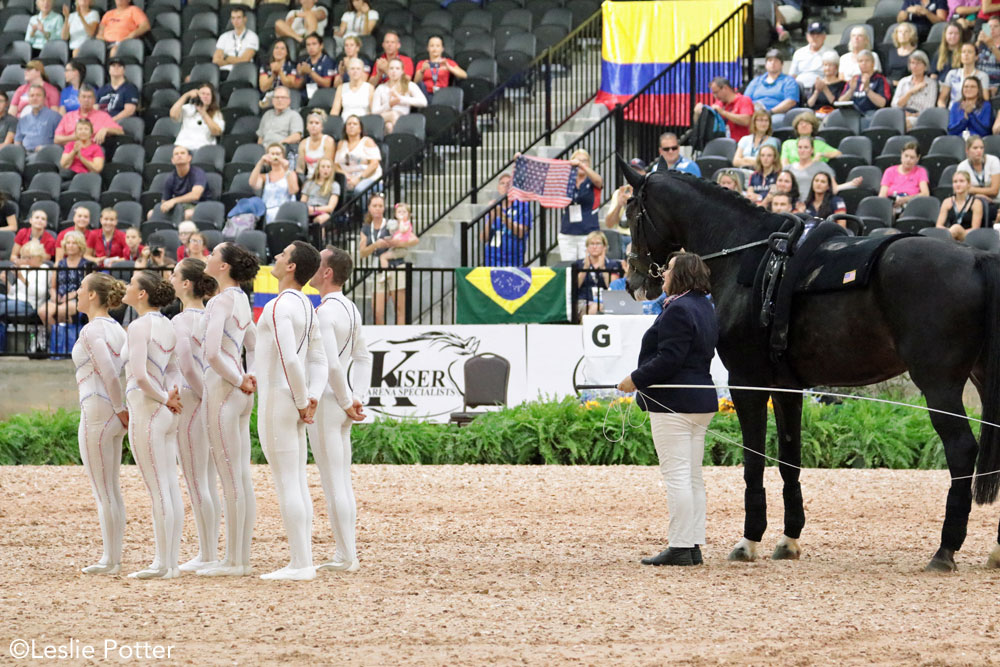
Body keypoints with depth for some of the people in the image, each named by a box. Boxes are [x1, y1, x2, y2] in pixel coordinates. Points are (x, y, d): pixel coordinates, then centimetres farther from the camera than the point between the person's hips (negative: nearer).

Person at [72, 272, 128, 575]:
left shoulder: (91, 331, -14)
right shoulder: (116, 329, 12)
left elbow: (109, 375, -21)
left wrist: (121, 411, -13)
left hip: (96, 412, -9)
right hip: (113, 415, 9)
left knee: (103, 492, -3)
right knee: (112, 491, 14)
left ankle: (110, 561, 0)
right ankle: (113, 558, 17)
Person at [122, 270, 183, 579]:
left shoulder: (140, 326, -13)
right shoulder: (167, 326, 12)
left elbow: (139, 375, -21)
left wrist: (165, 399, -8)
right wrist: (169, 396, 1)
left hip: (146, 411, -8)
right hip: (167, 414, 8)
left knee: (158, 490, -6)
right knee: (171, 488, 8)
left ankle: (163, 564, -4)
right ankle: (171, 561, 11)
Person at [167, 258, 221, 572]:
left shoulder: (181, 320, -14)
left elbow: (186, 365, -22)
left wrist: (205, 394, -12)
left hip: (190, 401, -8)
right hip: (213, 402, 8)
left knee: (196, 484, -3)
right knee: (208, 484, 12)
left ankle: (207, 556, -2)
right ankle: (210, 552, 15)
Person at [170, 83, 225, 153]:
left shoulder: (216, 114, 15)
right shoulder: (188, 108, 19)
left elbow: (217, 132, -3)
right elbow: (173, 115, 0)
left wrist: (203, 113, -7)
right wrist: (186, 95, 2)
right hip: (183, 146, 1)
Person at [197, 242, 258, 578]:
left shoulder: (220, 302, -14)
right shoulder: (242, 301, 13)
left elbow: (212, 353, -23)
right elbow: (255, 346, 23)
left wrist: (239, 381, -11)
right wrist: (249, 378, 10)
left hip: (222, 390, -9)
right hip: (241, 396, 9)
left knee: (231, 480, -6)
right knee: (242, 478, 9)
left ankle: (233, 561, -4)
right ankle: (242, 557, 13)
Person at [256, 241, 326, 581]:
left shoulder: (279, 307, -16)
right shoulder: (307, 307, 14)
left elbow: (290, 359, -26)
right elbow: (319, 361, 15)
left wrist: (302, 402, -15)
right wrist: (312, 398, 2)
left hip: (277, 401, -9)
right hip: (295, 404, 9)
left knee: (286, 485, -8)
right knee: (297, 484, 11)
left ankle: (300, 565, -8)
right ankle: (302, 561, 12)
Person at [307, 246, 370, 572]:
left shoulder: (324, 313, -17)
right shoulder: (350, 309, 12)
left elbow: (331, 364, -23)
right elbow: (363, 358, 19)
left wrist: (347, 402, -12)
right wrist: (358, 397, 11)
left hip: (325, 402, -9)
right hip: (341, 404, 9)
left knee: (333, 484, -5)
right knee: (342, 482, 12)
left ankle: (347, 557, -5)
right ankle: (345, 555, 15)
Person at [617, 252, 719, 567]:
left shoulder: (678, 310, -17)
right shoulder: (705, 308, 15)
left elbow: (668, 360, -23)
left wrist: (636, 380, -13)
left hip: (673, 404, -10)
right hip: (701, 400, 10)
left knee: (676, 475, -8)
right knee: (693, 477, 12)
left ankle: (680, 547, -8)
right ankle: (694, 545, 14)